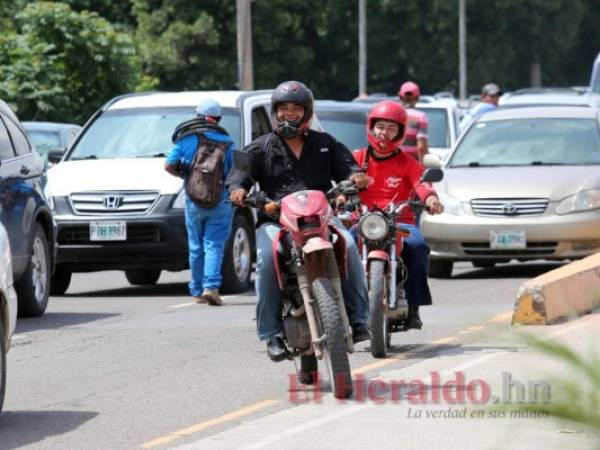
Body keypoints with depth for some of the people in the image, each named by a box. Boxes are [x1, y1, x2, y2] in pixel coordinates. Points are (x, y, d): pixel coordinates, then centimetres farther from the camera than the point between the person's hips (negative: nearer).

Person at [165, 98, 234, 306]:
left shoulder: (186, 140, 2)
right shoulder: (226, 142, 0)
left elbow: (169, 165, -1)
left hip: (193, 201, 1)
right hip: (220, 201, -1)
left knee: (196, 247, 11)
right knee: (214, 245, -5)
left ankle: (197, 291, 15)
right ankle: (211, 286, -22)